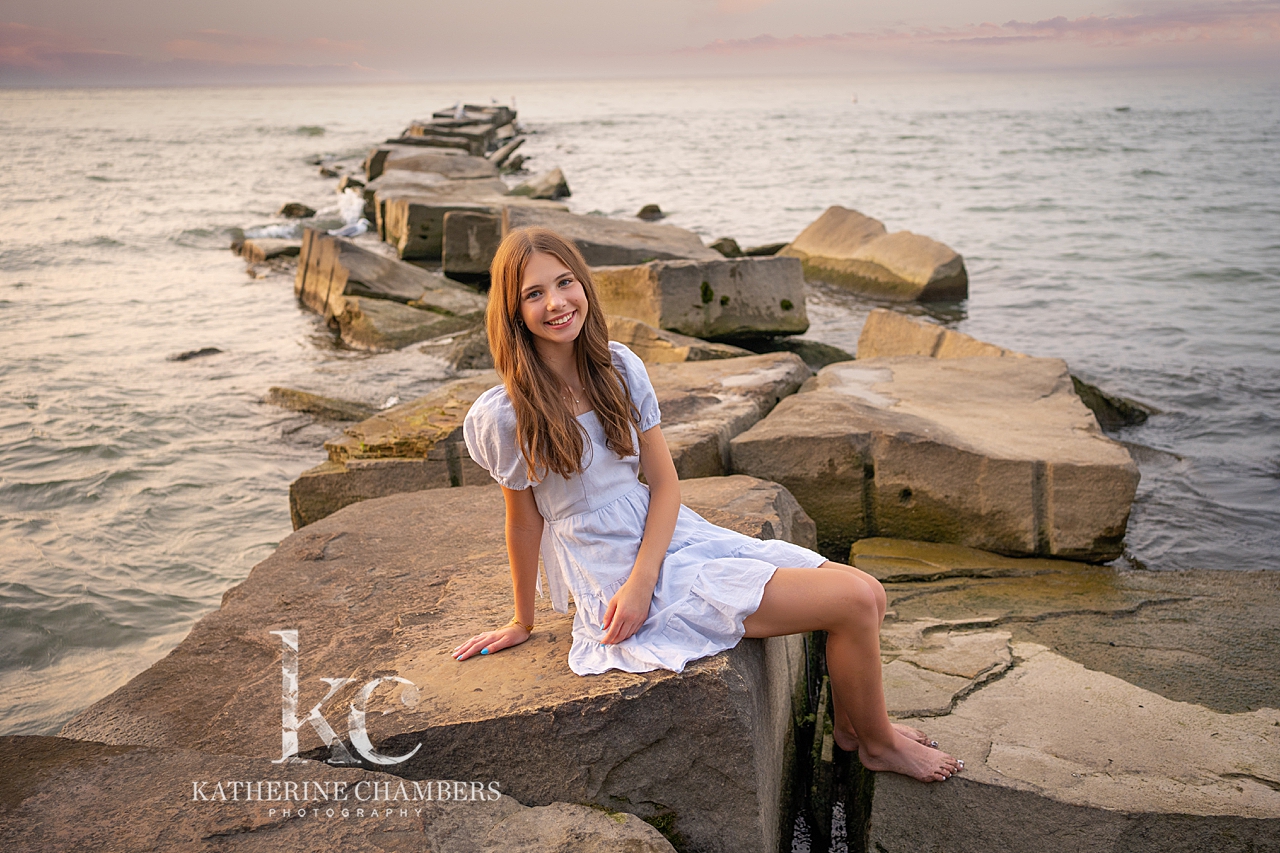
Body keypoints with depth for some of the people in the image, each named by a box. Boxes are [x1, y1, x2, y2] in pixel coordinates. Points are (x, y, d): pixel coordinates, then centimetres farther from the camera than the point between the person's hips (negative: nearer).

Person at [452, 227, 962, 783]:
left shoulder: (619, 367, 0)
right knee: (853, 602, -13)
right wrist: (523, 622, 8)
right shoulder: (505, 417, -16)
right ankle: (878, 742, 14)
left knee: (868, 594, 0)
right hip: (620, 575, -6)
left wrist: (640, 580, -14)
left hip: (676, 534, 6)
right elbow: (524, 522, -4)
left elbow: (664, 482, 0)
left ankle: (851, 725, 27)